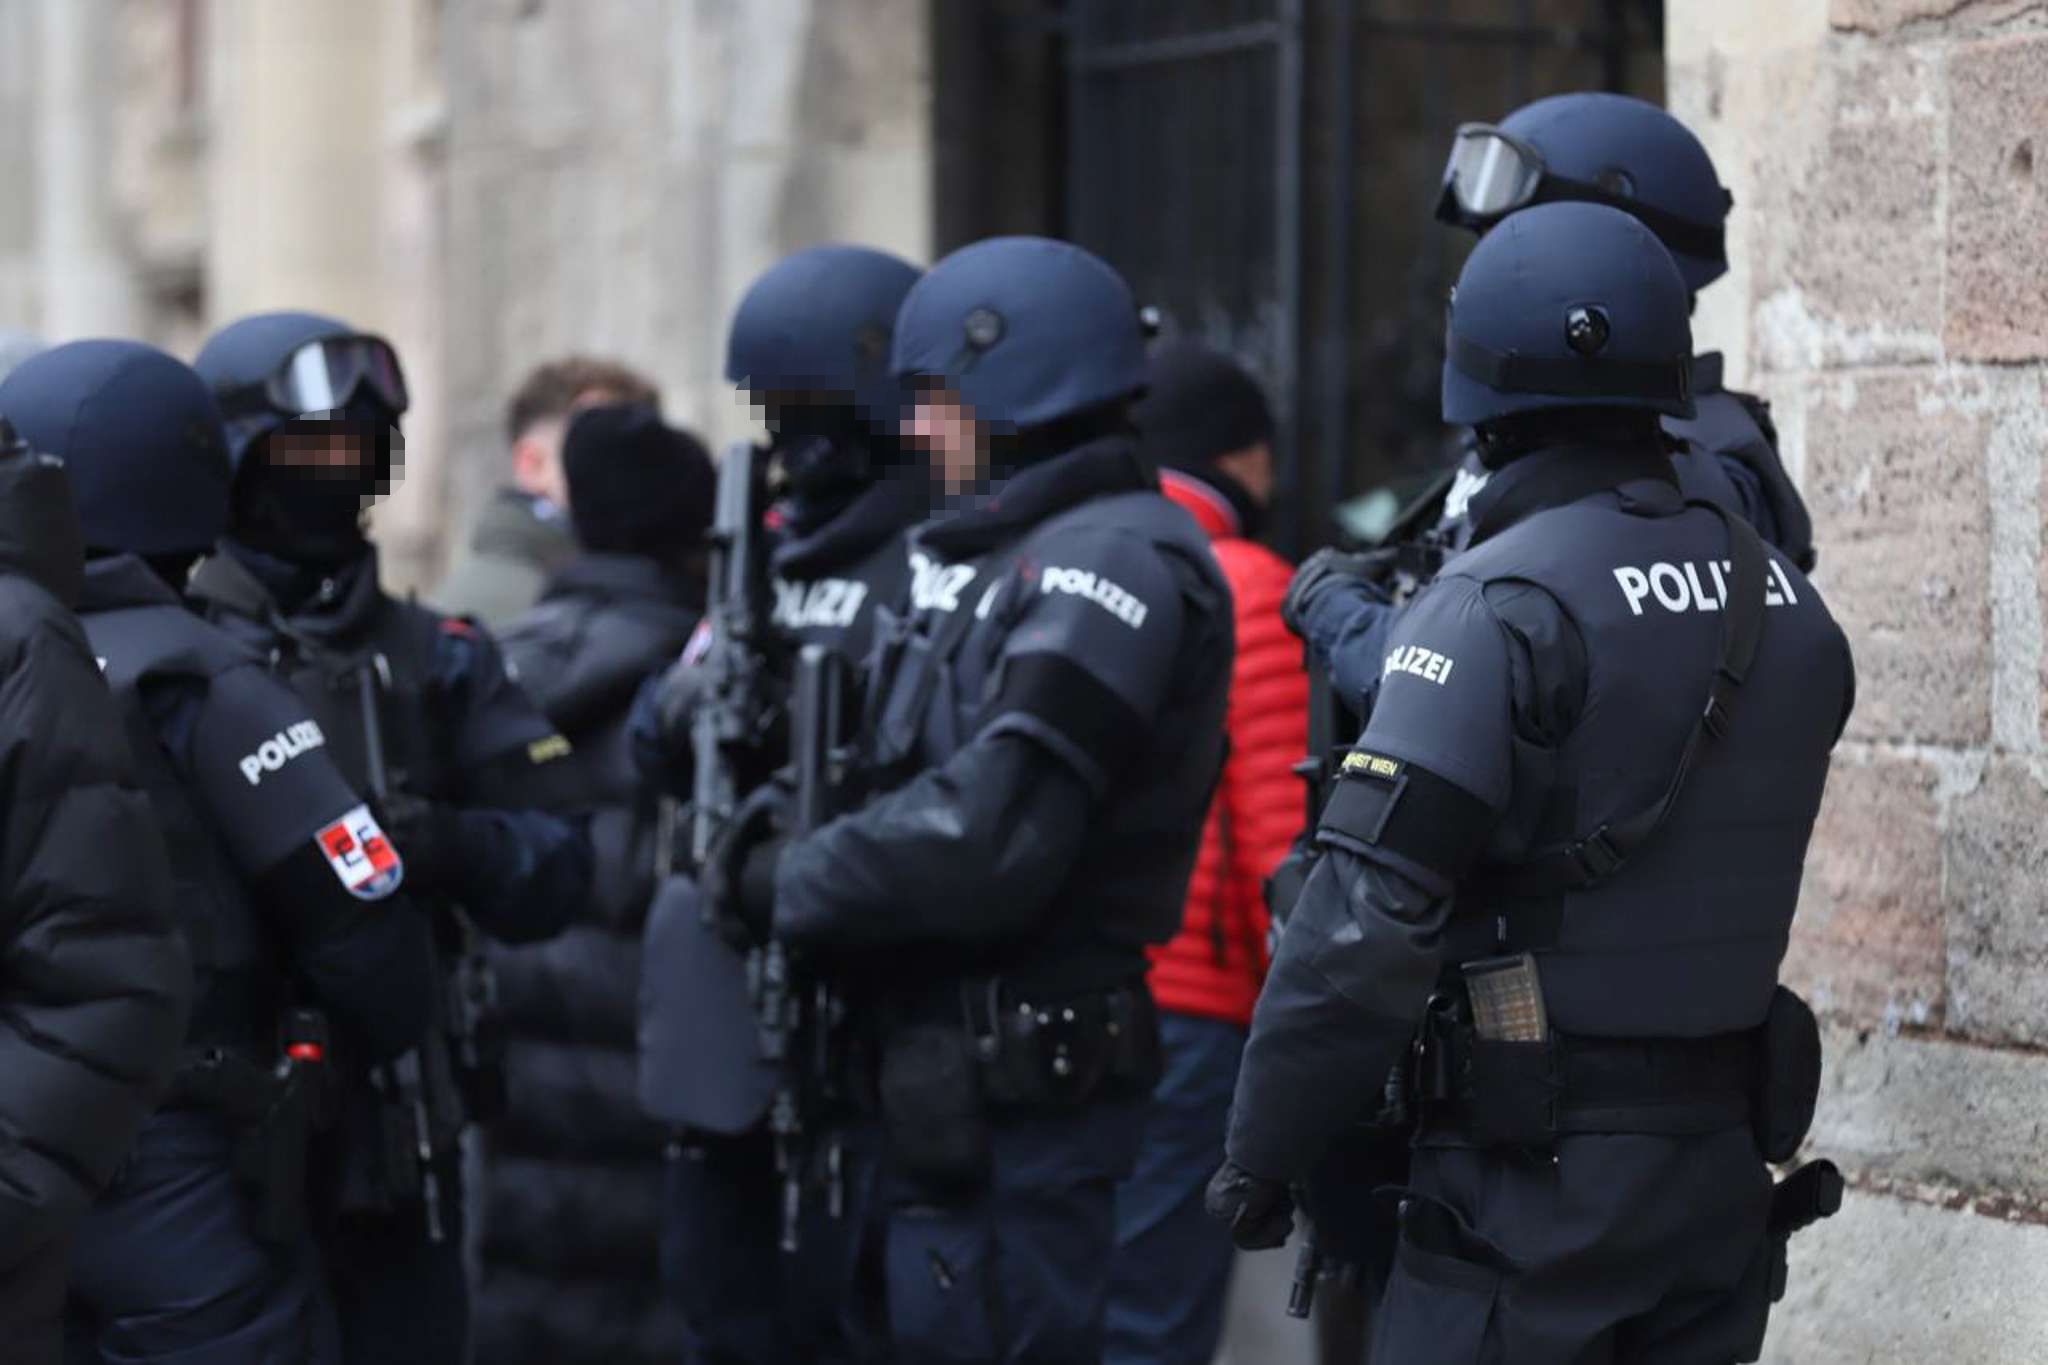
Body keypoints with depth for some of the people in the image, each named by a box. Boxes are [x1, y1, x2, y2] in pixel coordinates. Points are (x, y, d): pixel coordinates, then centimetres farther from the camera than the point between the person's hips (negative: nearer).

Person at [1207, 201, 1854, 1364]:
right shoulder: (1786, 604, 7)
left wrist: (1261, 1155, -10)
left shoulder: (1502, 605, -15)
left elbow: (1366, 923, -19)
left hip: (1536, 1176, -7)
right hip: (1725, 1163, 7)